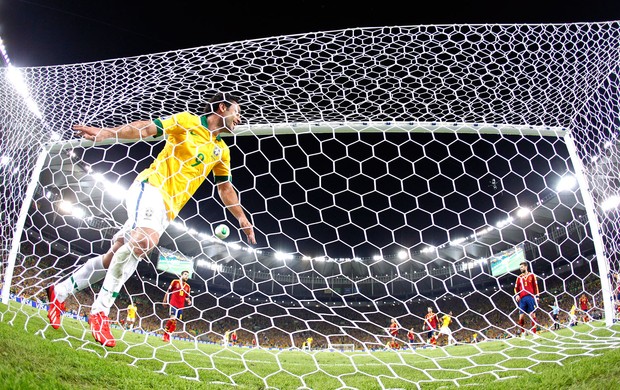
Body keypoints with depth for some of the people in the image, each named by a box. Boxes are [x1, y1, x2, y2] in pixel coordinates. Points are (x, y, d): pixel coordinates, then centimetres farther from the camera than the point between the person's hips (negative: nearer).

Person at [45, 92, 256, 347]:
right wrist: (106, 132, -12)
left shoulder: (221, 151, 17)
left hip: (168, 209, 6)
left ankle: (60, 292, 17)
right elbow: (146, 128, -2)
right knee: (143, 239, -34)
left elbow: (225, 188, 23)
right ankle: (100, 310, -26)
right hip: (151, 186, -6)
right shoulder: (187, 121, 1)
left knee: (115, 255, 3)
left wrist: (242, 218, 20)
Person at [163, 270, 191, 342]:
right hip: (173, 304, -5)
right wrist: (165, 301, 4)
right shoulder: (175, 282, 0)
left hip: (181, 306, 5)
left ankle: (168, 337, 14)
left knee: (175, 321, 5)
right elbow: (168, 292, 6)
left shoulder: (188, 287, 11)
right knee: (172, 318, -18)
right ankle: (165, 335, -7)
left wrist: (189, 301, -2)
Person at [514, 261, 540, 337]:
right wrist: (516, 295, 0)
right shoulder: (519, 277, 16)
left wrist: (537, 296, 0)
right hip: (522, 298, 2)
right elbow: (516, 288, 17)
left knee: (532, 315, -4)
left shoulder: (532, 275, 9)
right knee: (521, 316, -3)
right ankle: (523, 333, 4)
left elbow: (535, 286, 7)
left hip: (530, 297, -2)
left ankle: (534, 333, -1)